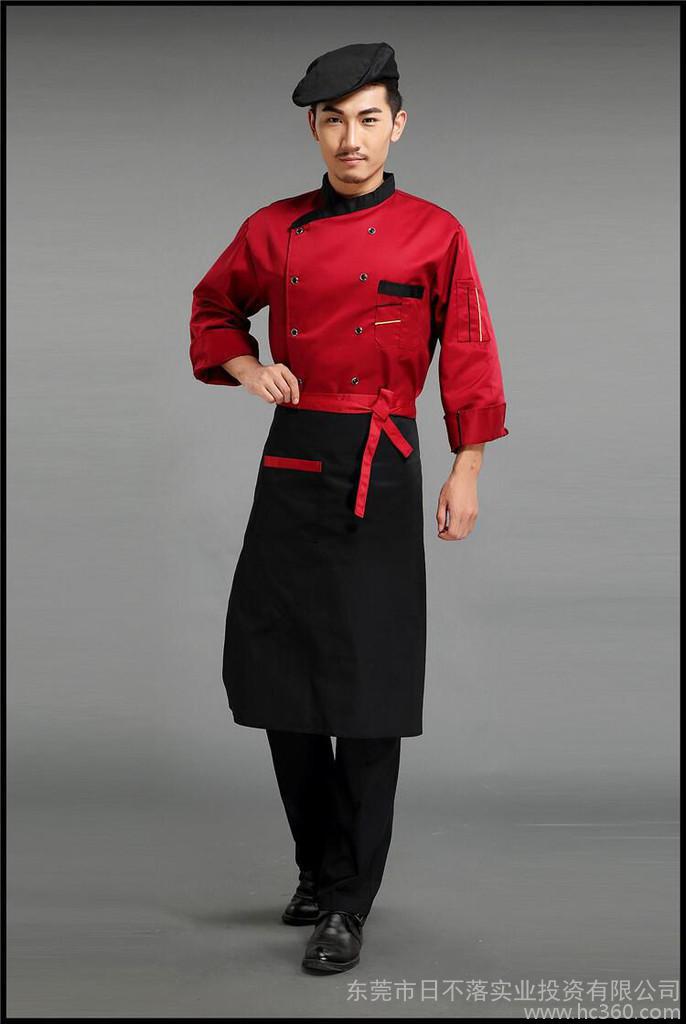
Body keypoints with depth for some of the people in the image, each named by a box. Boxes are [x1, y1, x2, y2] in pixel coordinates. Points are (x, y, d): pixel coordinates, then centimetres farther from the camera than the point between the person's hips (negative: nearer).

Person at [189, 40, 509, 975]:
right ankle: (318, 869, 28)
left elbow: (468, 359, 1)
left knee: (370, 693, -4)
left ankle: (349, 906, 6)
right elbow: (212, 311, 21)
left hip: (382, 475, -3)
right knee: (275, 679, 7)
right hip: (293, 466, 4)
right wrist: (245, 367, 2)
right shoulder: (273, 231, 6)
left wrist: (466, 470, -6)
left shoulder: (433, 234, -2)